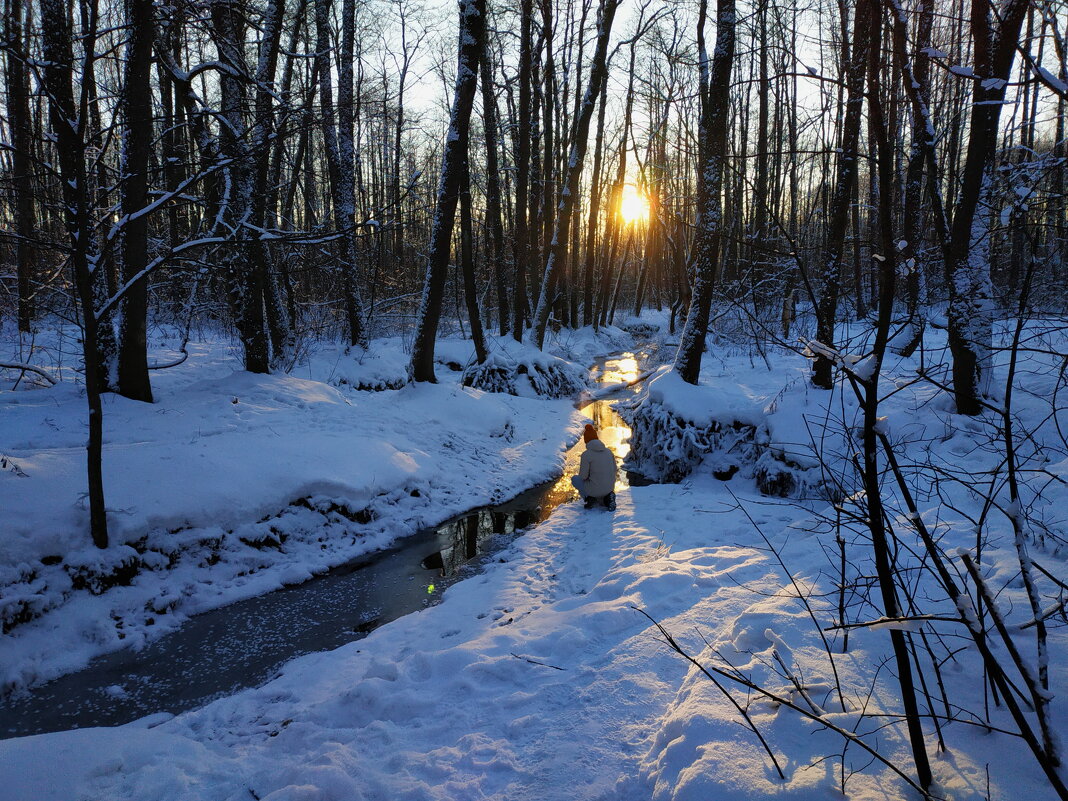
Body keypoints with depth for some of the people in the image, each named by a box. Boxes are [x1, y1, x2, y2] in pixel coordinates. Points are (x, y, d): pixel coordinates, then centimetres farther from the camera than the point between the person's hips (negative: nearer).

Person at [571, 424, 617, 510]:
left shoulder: (586, 454, -16)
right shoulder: (608, 451, 1)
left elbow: (583, 476, -13)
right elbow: (614, 470, 8)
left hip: (594, 488, -5)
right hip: (609, 487, 5)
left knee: (574, 479, 24)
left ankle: (589, 497, 5)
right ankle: (607, 498, 5)